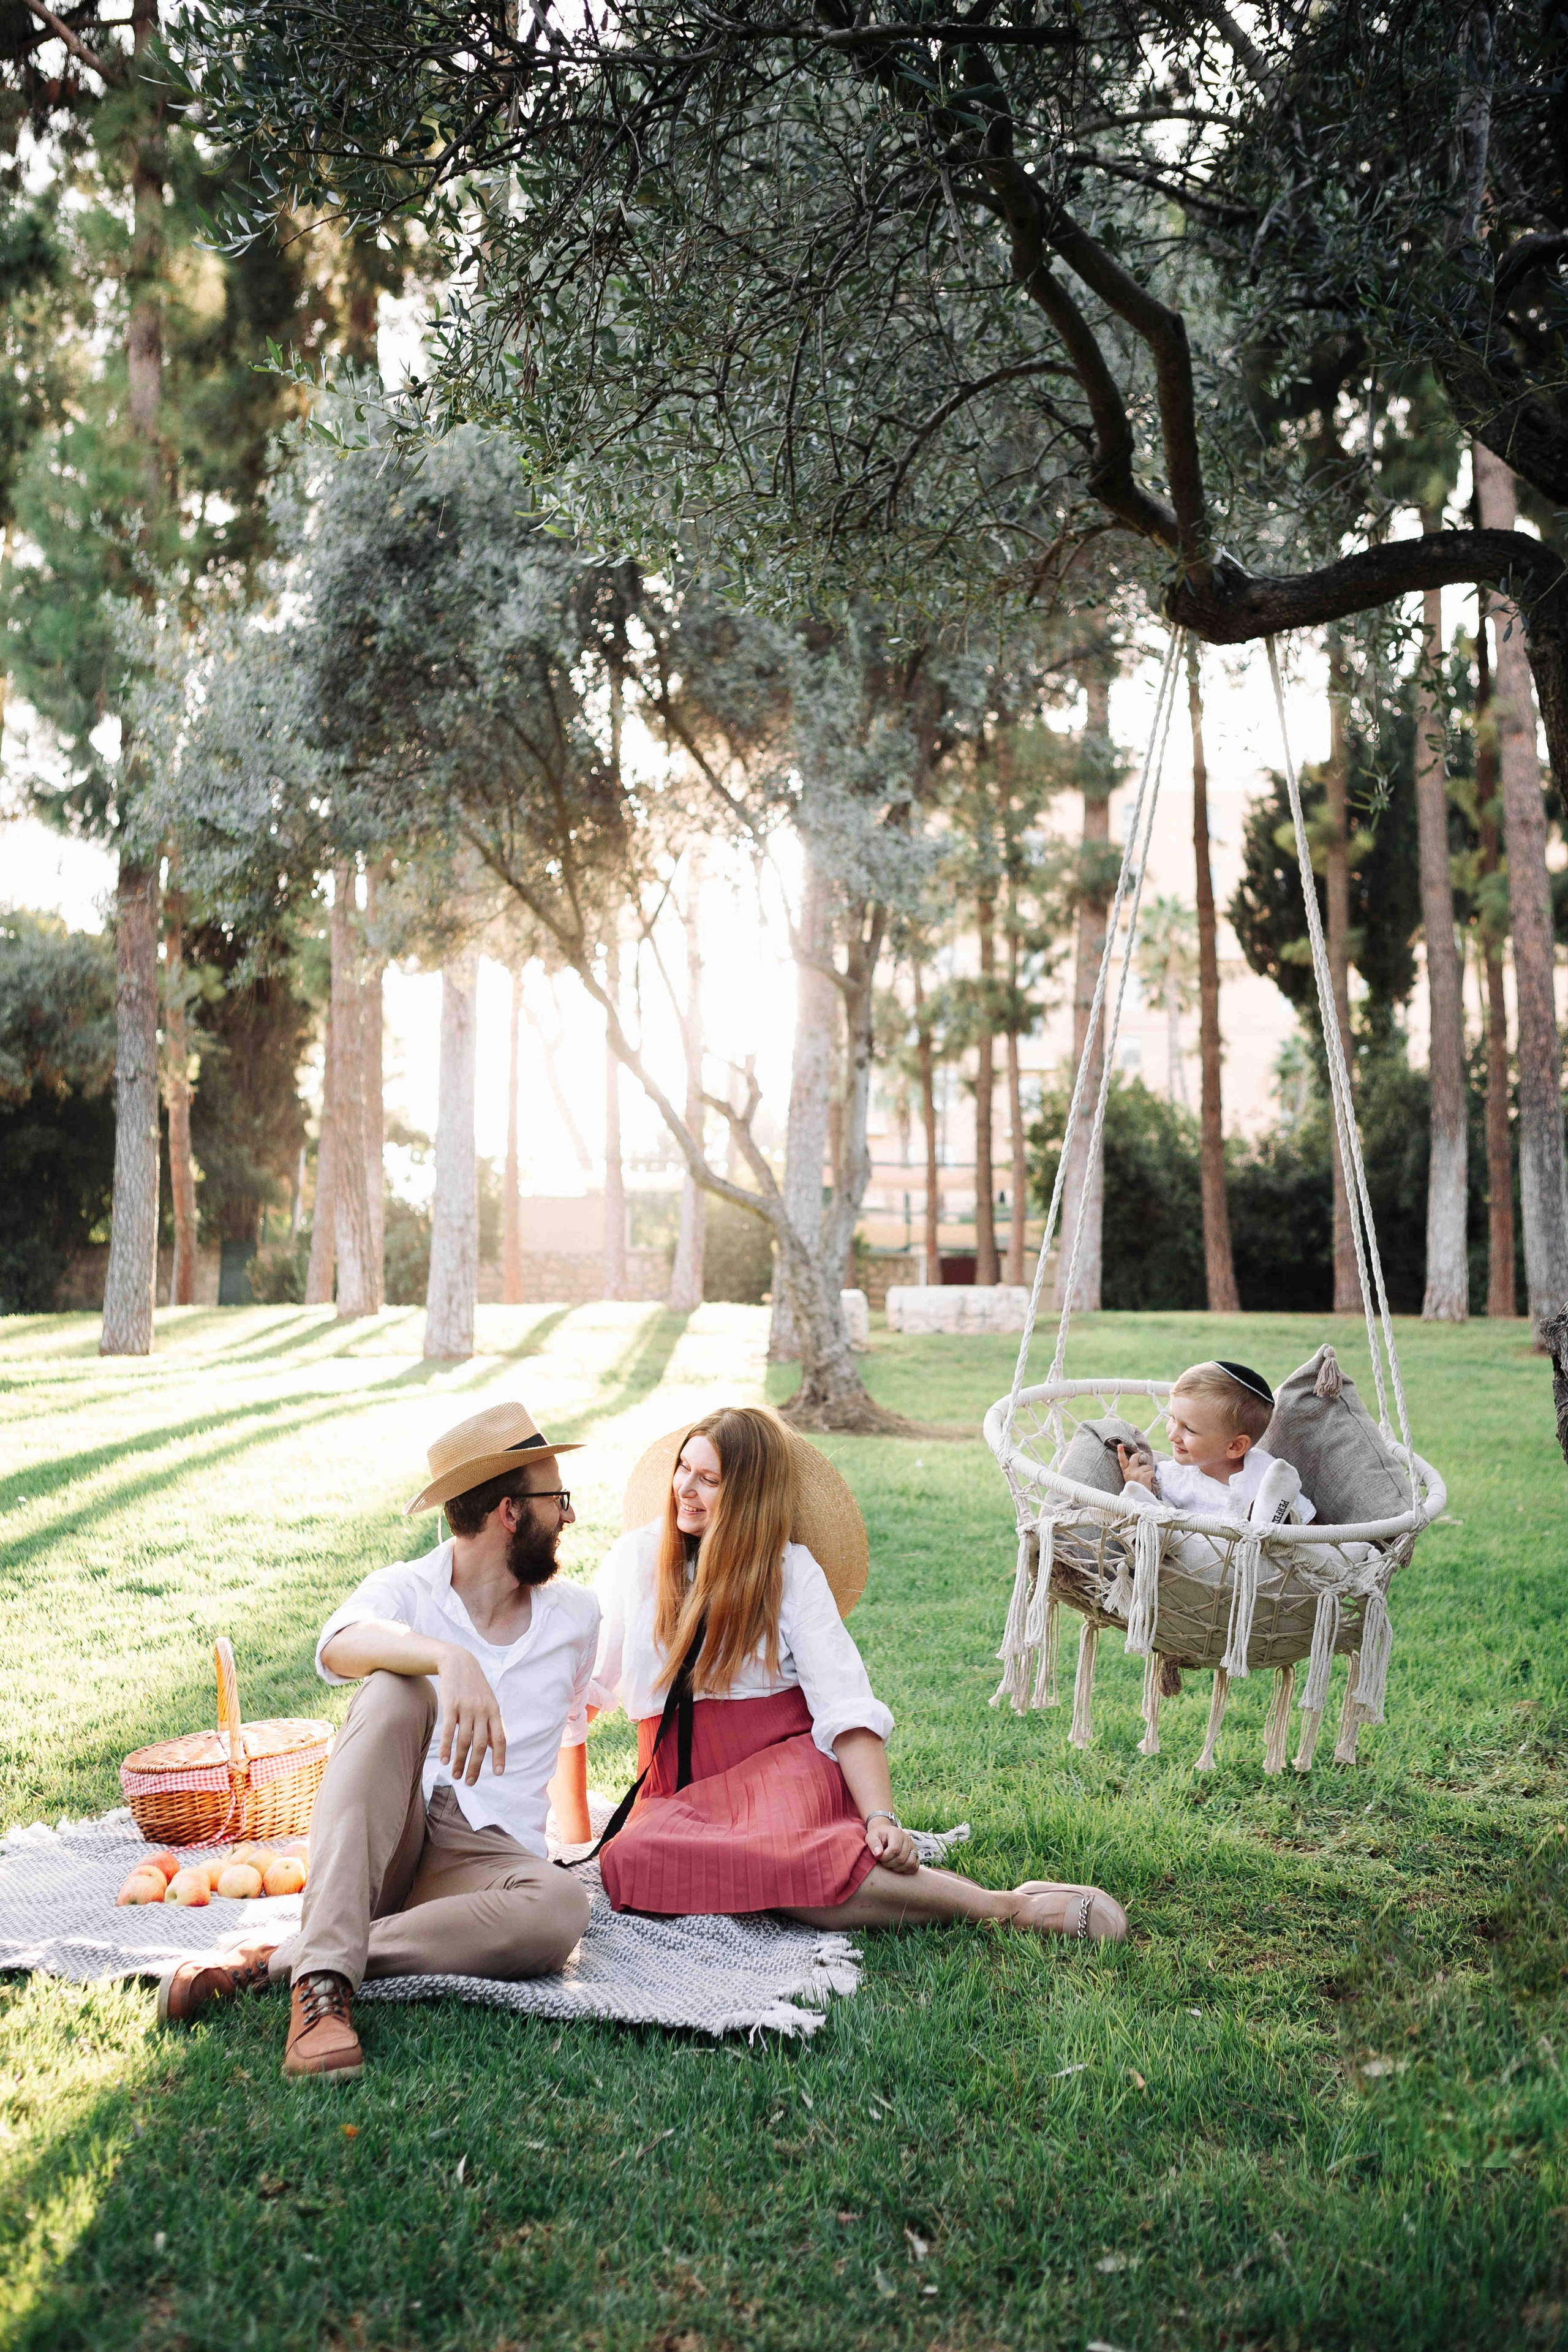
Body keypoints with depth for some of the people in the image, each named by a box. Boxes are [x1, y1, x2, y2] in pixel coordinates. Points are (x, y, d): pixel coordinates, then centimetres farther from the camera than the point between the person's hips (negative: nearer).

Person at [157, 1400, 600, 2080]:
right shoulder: (404, 1590, 2)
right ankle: (323, 1983, -42)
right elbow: (339, 1647, -23)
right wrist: (450, 1658, -41)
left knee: (562, 1907, -35)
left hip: (488, 1856, 2)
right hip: (381, 1838, -2)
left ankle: (272, 1964, -31)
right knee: (398, 1690, -32)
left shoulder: (577, 1615, 14)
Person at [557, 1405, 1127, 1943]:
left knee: (781, 1850, -39)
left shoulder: (791, 1570, 4)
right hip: (682, 1790, 3)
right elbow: (577, 1689, 10)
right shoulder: (637, 1559, 10)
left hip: (784, 1764, -3)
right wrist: (574, 1829, 1)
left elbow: (845, 1706, -6)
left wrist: (881, 1817, -21)